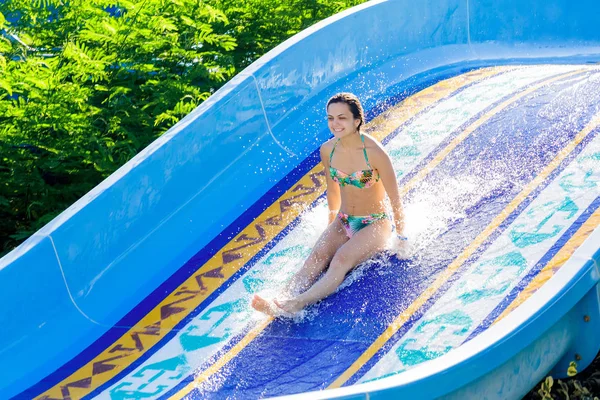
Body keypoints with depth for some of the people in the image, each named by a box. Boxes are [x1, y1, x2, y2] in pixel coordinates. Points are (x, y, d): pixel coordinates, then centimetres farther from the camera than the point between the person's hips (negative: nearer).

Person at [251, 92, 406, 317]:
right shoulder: (328, 150, -4)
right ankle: (284, 300, -44)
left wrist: (401, 238, -7)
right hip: (344, 222, 5)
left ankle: (295, 305, -49)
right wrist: (333, 224, 22)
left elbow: (394, 198, -13)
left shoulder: (374, 153, -21)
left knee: (342, 259, -30)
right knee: (318, 255, -23)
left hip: (376, 224, -5)